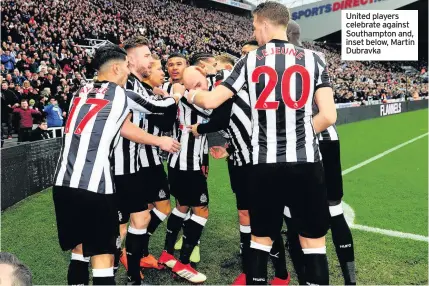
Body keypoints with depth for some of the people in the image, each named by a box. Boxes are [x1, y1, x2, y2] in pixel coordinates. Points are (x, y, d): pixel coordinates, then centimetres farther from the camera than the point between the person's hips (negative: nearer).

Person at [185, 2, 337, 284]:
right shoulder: (313, 59, 3)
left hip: (265, 164, 1)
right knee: (313, 240, 11)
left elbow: (211, 101, 6)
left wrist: (191, 95, 27)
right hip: (306, 162, 0)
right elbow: (328, 115, -4)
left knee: (261, 238, 17)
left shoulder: (250, 61, 3)